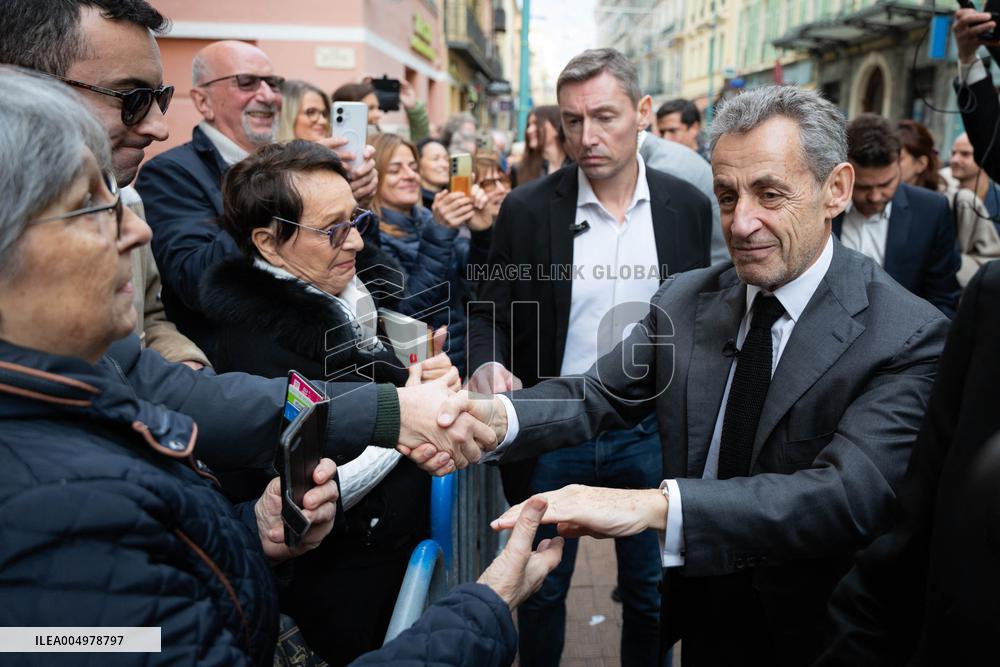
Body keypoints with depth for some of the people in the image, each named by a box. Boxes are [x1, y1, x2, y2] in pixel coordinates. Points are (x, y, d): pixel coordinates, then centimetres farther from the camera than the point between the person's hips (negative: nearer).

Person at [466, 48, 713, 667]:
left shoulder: (689, 206, -2)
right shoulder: (527, 208, -7)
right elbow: (492, 313, -2)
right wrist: (488, 364, -24)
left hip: (650, 431, 1)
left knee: (651, 592, 18)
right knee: (541, 588, 16)